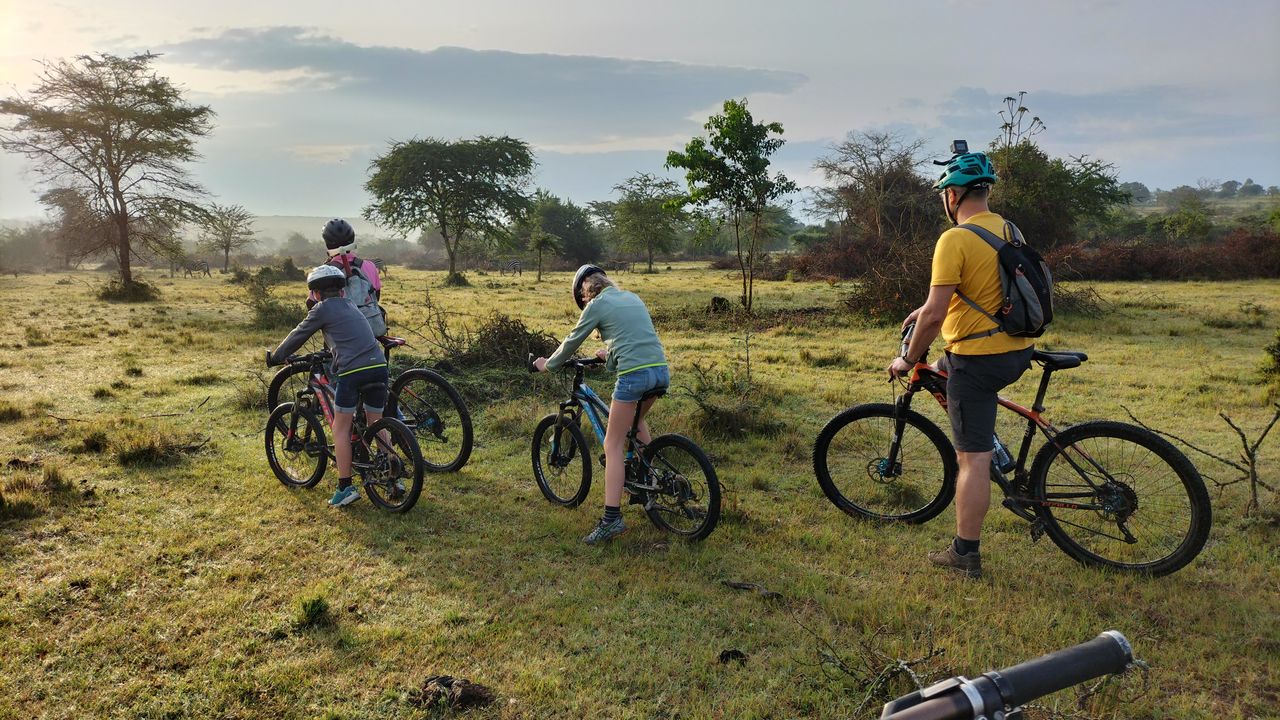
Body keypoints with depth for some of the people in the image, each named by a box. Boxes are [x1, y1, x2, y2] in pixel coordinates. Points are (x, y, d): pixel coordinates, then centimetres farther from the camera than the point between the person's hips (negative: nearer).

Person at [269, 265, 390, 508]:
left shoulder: (322, 309, 6)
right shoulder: (350, 305, 25)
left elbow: (298, 336, 13)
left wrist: (275, 357, 27)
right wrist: (329, 349, 56)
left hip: (352, 371, -6)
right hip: (379, 366, 6)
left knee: (341, 429, 6)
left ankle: (345, 488, 7)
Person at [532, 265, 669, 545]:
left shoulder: (597, 305, 1)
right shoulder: (632, 297, 20)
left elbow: (571, 342, 10)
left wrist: (548, 365, 25)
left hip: (634, 375, -7)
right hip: (661, 371, 7)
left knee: (613, 445, 1)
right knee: (636, 418, 35)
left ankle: (612, 518, -3)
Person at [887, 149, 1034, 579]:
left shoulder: (955, 240, -17)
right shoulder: (1008, 230, 9)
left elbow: (935, 314, -20)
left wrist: (908, 359, -6)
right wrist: (929, 307, 28)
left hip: (977, 358, -9)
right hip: (1018, 353, 9)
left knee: (973, 459, -1)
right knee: (943, 373, 34)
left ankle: (965, 555, 10)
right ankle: (993, 454, 35)